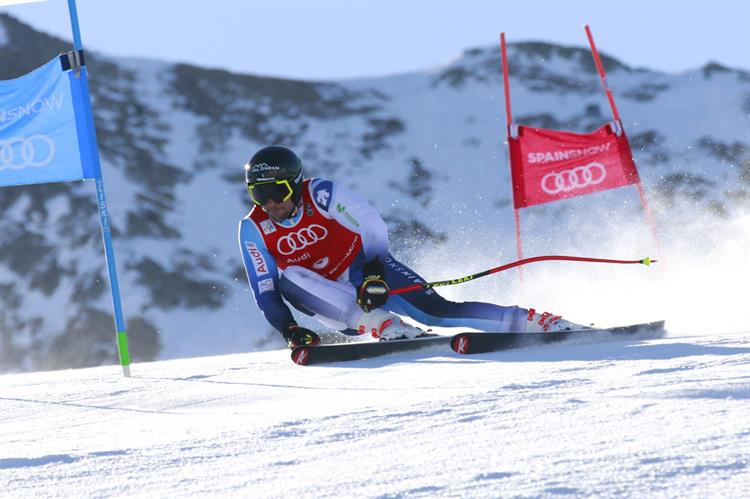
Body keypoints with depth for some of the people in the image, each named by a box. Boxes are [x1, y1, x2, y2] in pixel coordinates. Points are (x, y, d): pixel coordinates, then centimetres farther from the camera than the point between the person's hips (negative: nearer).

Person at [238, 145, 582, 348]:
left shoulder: (321, 194, -17)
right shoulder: (253, 230, -10)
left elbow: (373, 229, -12)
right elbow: (264, 290, -7)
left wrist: (374, 274, -26)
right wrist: (288, 328, -23)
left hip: (366, 268, -2)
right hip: (339, 300, 2)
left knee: (435, 311, -23)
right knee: (289, 279, -29)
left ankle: (527, 321, -17)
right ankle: (378, 323, -35)